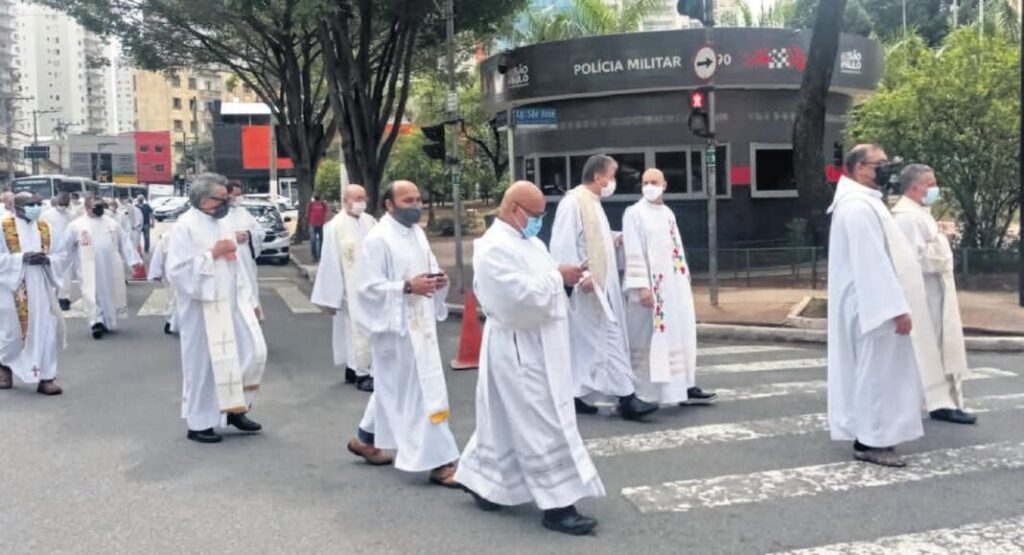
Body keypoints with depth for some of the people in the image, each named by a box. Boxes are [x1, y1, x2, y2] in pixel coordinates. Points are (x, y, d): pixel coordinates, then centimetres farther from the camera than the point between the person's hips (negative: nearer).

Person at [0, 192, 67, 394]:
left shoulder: (45, 228, 7)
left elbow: (59, 255, 12)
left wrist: (47, 259, -9)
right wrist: (22, 257, -21)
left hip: (40, 287, 4)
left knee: (45, 330, -1)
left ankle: (46, 378, 5)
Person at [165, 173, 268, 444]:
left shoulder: (224, 222, 11)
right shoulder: (184, 227, -11)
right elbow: (178, 269, -19)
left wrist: (249, 299, 13)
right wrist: (212, 254, -18)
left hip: (232, 303, 7)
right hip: (203, 307, -7)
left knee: (254, 351, 4)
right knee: (204, 363, 2)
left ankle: (235, 409, 20)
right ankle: (198, 423, 16)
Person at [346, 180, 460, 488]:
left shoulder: (418, 233, 10)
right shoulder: (377, 239, -14)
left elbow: (429, 269, 20)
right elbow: (368, 287, -17)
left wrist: (438, 281, -4)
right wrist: (408, 286, -26)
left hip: (420, 323, 9)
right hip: (396, 325, -9)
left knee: (394, 387, 20)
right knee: (420, 391, -5)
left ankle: (365, 438, 38)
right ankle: (439, 461, 2)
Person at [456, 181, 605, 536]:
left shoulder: (527, 242, 14)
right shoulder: (495, 247, -18)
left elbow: (540, 286, 21)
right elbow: (519, 295, -27)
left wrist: (565, 279, 2)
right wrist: (557, 277, -18)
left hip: (535, 346, 10)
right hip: (519, 349, -10)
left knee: (507, 420, 18)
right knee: (543, 426, -5)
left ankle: (482, 481, 32)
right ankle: (556, 505, 2)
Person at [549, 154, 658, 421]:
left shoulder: (593, 203, 17)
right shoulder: (573, 202, -13)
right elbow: (564, 243, -20)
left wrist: (615, 239, 15)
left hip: (600, 284, 10)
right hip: (586, 286, -10)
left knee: (584, 343, 12)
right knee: (609, 339, -9)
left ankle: (577, 396, 18)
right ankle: (626, 398, -6)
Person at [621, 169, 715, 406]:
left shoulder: (668, 213, 15)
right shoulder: (635, 213, -7)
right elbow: (634, 253, -14)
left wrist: (685, 279, 13)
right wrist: (641, 286, -21)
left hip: (675, 284, 7)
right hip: (651, 286, -7)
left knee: (680, 336, 6)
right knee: (649, 339, -3)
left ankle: (684, 387, 10)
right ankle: (641, 392, 4)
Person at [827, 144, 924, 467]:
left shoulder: (861, 203, 15)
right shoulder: (859, 207, -19)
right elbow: (873, 263, -25)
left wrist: (894, 304, 21)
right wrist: (897, 307, -24)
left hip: (870, 303, 11)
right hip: (874, 304, -11)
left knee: (873, 369, 15)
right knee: (877, 370, -4)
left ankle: (871, 434, 24)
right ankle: (870, 441, 3)